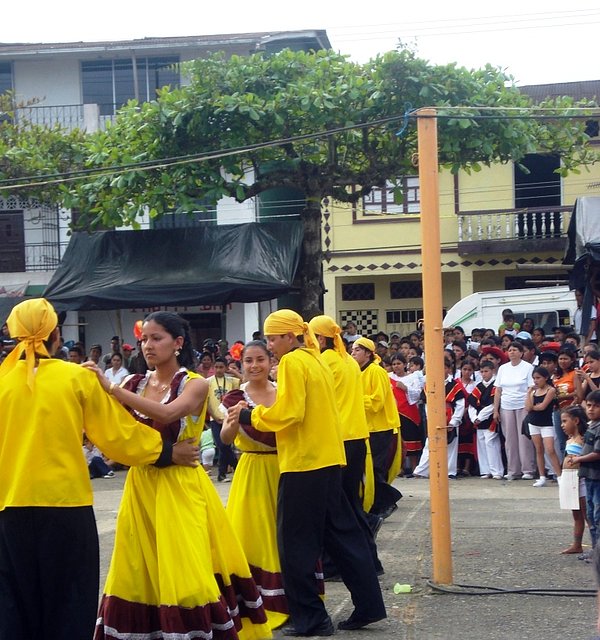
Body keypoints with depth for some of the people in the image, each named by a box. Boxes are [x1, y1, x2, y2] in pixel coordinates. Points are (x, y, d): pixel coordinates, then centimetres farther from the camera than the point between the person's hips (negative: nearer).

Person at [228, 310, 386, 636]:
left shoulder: (292, 362, -10)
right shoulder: (315, 361, 17)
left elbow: (287, 413, -17)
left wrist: (249, 415, -4)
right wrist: (255, 415, 18)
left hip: (304, 462, -9)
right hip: (327, 459, 9)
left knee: (296, 542, -1)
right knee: (342, 534, 12)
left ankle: (310, 618, 4)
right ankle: (368, 605, 14)